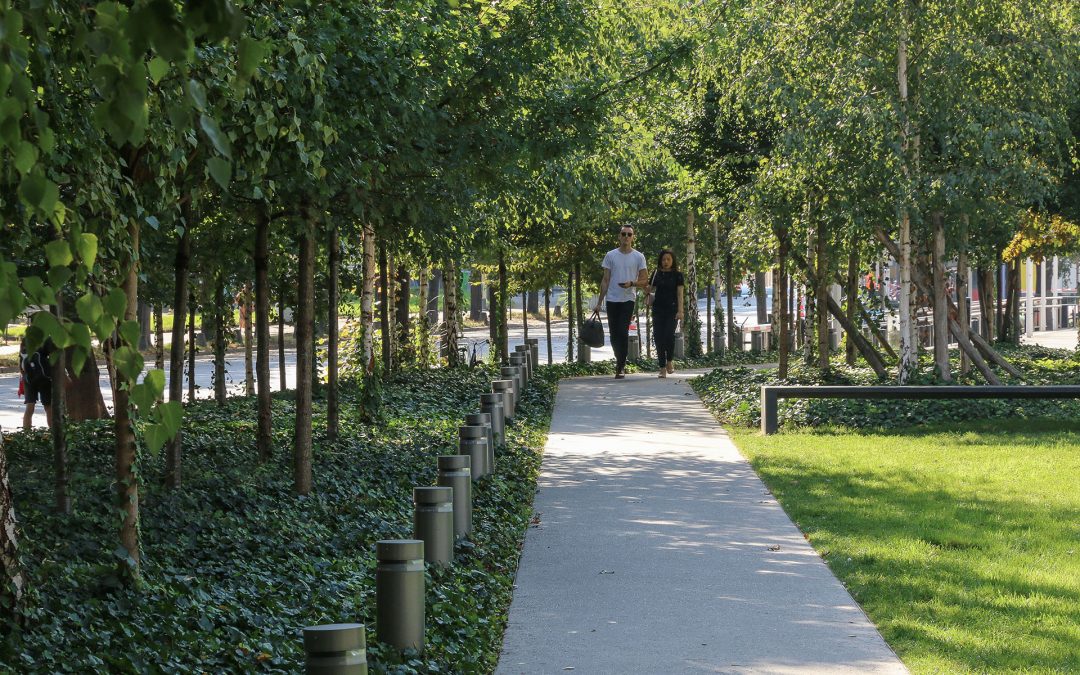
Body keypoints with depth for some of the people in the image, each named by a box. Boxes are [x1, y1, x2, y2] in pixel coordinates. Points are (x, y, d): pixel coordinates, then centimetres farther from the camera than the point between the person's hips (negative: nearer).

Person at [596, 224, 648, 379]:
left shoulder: (638, 257, 2)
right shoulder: (611, 255, 7)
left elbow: (645, 281, 3)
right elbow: (605, 280, 9)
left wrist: (632, 283, -18)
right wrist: (599, 302, 5)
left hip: (628, 300, -3)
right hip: (612, 300, 3)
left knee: (622, 332, -13)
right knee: (614, 334, 7)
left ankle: (620, 367, -10)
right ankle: (621, 361, 26)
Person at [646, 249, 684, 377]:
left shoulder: (677, 275, 2)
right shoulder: (657, 274, 10)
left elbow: (680, 293, -2)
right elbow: (649, 289, 13)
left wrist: (680, 310, -11)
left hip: (672, 309, -3)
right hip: (658, 309, 3)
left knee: (669, 334, -16)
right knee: (658, 337, -3)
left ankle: (670, 361, 9)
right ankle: (662, 368, 2)